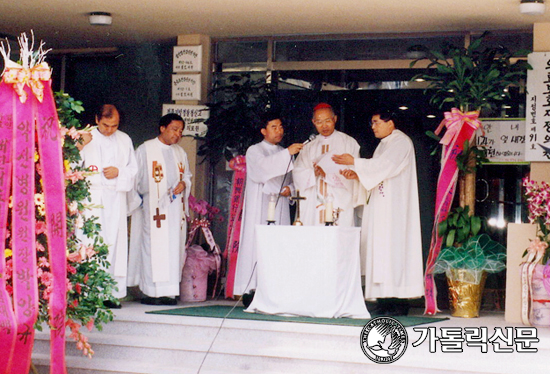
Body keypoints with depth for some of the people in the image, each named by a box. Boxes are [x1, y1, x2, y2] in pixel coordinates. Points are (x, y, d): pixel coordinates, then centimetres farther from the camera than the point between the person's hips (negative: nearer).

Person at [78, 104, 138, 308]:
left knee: (115, 242, -1)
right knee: (91, 242, -11)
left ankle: (112, 293, 2)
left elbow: (133, 168, 16)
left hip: (116, 198, 3)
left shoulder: (124, 140, 15)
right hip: (92, 197, -3)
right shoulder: (85, 138, 5)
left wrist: (119, 172, -4)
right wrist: (80, 146, -18)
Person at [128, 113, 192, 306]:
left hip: (175, 207, 5)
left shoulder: (180, 153, 18)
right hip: (153, 207, -5)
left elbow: (187, 176, 22)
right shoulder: (145, 150, 3)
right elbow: (136, 177, 4)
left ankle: (169, 291, 3)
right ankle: (151, 292, -5)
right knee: (153, 246, -8)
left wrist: (183, 184, 0)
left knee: (174, 247, 0)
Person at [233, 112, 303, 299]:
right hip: (260, 205, -5)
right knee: (256, 245, -10)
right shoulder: (254, 151, 2)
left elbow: (292, 178, 22)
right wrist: (287, 153, -28)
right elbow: (262, 166, -20)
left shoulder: (284, 153, 20)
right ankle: (250, 289, -10)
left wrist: (290, 188, -1)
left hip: (281, 206, 5)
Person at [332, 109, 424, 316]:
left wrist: (355, 162, -19)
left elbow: (384, 165, -19)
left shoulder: (401, 142, -6)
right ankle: (385, 301, 2)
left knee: (394, 247, -12)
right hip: (380, 206, 9)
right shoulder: (383, 144, 21)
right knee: (380, 249, 3)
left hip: (395, 207, -9)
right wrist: (357, 175, 3)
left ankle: (399, 301, -11)